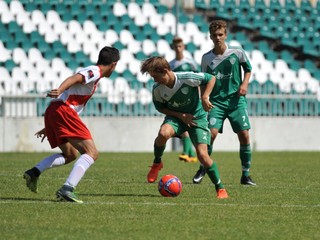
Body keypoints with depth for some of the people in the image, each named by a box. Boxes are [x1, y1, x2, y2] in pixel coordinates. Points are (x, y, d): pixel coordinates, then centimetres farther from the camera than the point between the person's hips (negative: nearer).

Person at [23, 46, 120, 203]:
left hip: (52, 112, 10)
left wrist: (50, 128, 35)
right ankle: (67, 189, -26)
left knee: (70, 154, 25)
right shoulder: (95, 71, 1)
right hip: (63, 110, -10)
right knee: (91, 153, -13)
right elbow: (74, 79, -19)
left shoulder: (92, 72, 30)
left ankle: (34, 172, 10)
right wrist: (59, 91, -39)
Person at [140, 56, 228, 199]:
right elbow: (160, 107, 1)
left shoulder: (187, 78, -26)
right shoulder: (157, 89, -16)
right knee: (163, 133, -34)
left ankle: (220, 188, 3)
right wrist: (181, 115, -12)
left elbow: (210, 78, -10)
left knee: (202, 155, -15)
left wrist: (205, 97, -22)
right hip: (176, 117, 2)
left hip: (197, 117, -2)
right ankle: (157, 163, -6)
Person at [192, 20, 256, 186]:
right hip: (216, 102, 0)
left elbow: (248, 69, 14)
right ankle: (202, 169, 3)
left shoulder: (237, 53, -1)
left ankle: (246, 175, 6)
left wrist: (244, 84, -3)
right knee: (212, 133, -16)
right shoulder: (206, 58, 3)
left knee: (244, 135, -7)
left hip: (236, 100, 0)